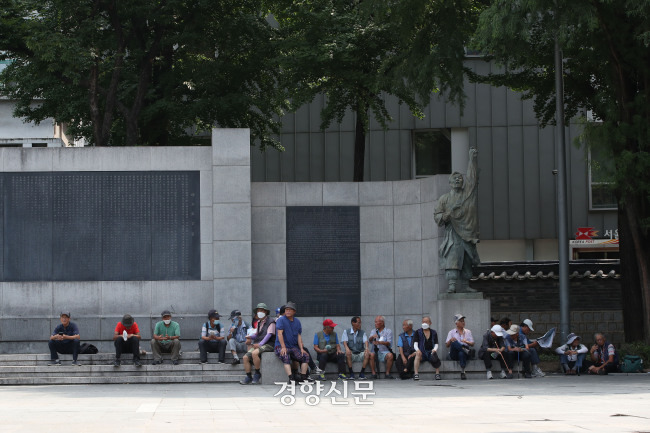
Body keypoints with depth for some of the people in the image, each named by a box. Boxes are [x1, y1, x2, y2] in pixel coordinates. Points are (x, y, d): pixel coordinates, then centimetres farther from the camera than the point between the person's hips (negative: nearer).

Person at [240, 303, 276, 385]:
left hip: (268, 344, -8)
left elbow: (269, 334, -15)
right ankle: (248, 377, -4)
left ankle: (257, 374, -19)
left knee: (254, 353, -34)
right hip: (258, 345, 8)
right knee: (245, 357, -11)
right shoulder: (259, 322, 20)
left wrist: (260, 344, -26)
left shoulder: (271, 321, -5)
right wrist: (250, 337, -3)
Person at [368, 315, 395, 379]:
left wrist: (380, 342, -27)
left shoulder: (388, 331, 6)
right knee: (371, 354, -31)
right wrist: (372, 337, -23)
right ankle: (374, 374, -26)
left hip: (385, 351, -2)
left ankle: (387, 373, -22)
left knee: (390, 355, -33)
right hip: (375, 351, 2)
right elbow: (369, 340, 1)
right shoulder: (374, 331, 18)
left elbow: (389, 343, -9)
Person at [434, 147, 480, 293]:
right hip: (452, 233, -3)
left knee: (467, 260, 2)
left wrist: (472, 158, 9)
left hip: (468, 232, 3)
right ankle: (452, 284, -24)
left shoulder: (468, 192, 11)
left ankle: (464, 285, 6)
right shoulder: (444, 198, 9)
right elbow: (436, 215, 8)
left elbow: (472, 177, 11)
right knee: (452, 257, -16)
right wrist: (444, 216, -15)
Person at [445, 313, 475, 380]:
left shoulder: (468, 332, 20)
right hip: (454, 354, 0)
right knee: (454, 342, -31)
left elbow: (472, 344, 11)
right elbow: (447, 345, 5)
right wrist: (450, 340, -18)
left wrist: (466, 342, -10)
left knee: (461, 353, -39)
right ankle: (465, 350, -46)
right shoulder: (451, 332, 15)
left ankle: (462, 372, -45)